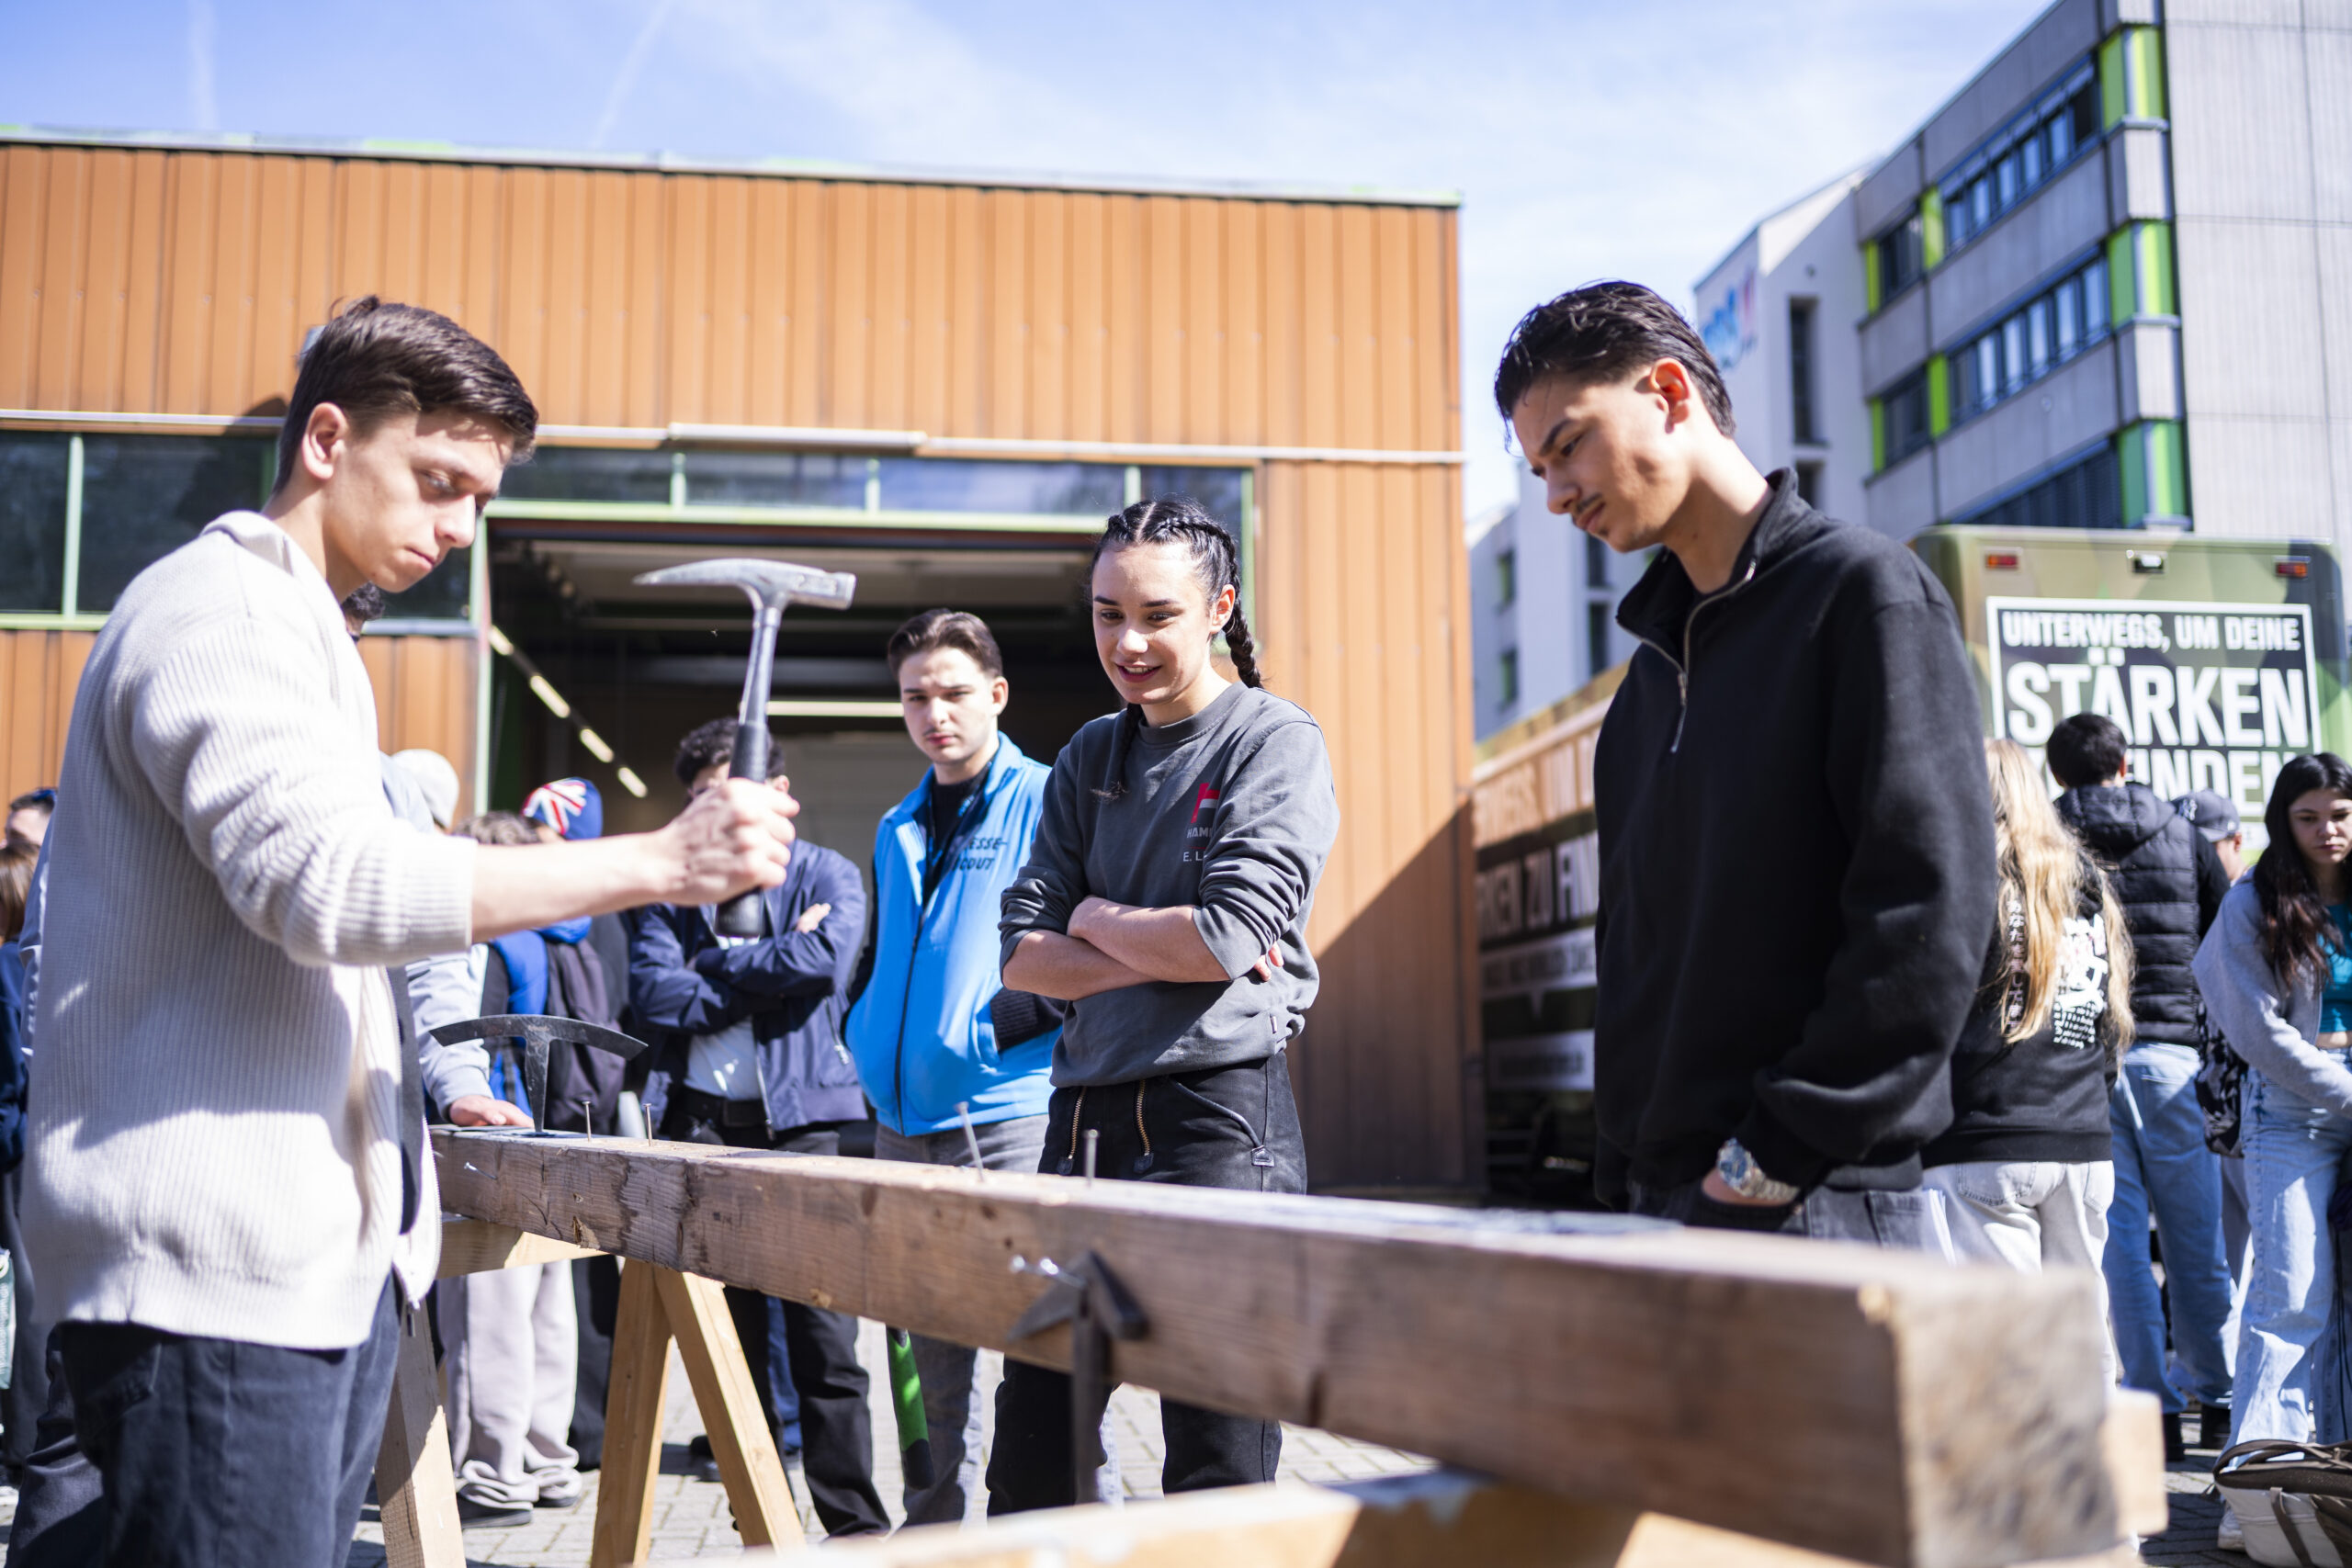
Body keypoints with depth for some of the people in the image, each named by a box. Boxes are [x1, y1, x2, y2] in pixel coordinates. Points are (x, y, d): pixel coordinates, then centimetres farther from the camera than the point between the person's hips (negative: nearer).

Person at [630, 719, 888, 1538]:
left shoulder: (827, 876, 7)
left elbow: (823, 959, -13)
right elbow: (653, 992, -2)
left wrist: (711, 963, -3)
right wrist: (768, 966, -7)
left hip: (799, 1117, -3)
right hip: (701, 1121, 3)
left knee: (823, 1337, -7)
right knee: (725, 1333, 7)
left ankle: (855, 1523, 0)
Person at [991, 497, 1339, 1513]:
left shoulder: (1275, 742, -2)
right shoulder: (1088, 760, 15)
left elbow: (1227, 936, -14)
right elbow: (1022, 954, 7)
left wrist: (1095, 917, 1)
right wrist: (1158, 958, -7)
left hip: (1219, 1107, -6)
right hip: (1086, 1113, 6)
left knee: (1218, 1463, -1)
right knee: (1030, 1447, 11)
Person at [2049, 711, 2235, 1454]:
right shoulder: (2185, 838, 7)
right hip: (2174, 1053, 2)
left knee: (2117, 1240, 2)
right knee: (2195, 1239, 12)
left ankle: (2154, 1407, 3)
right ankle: (2214, 1398, 23)